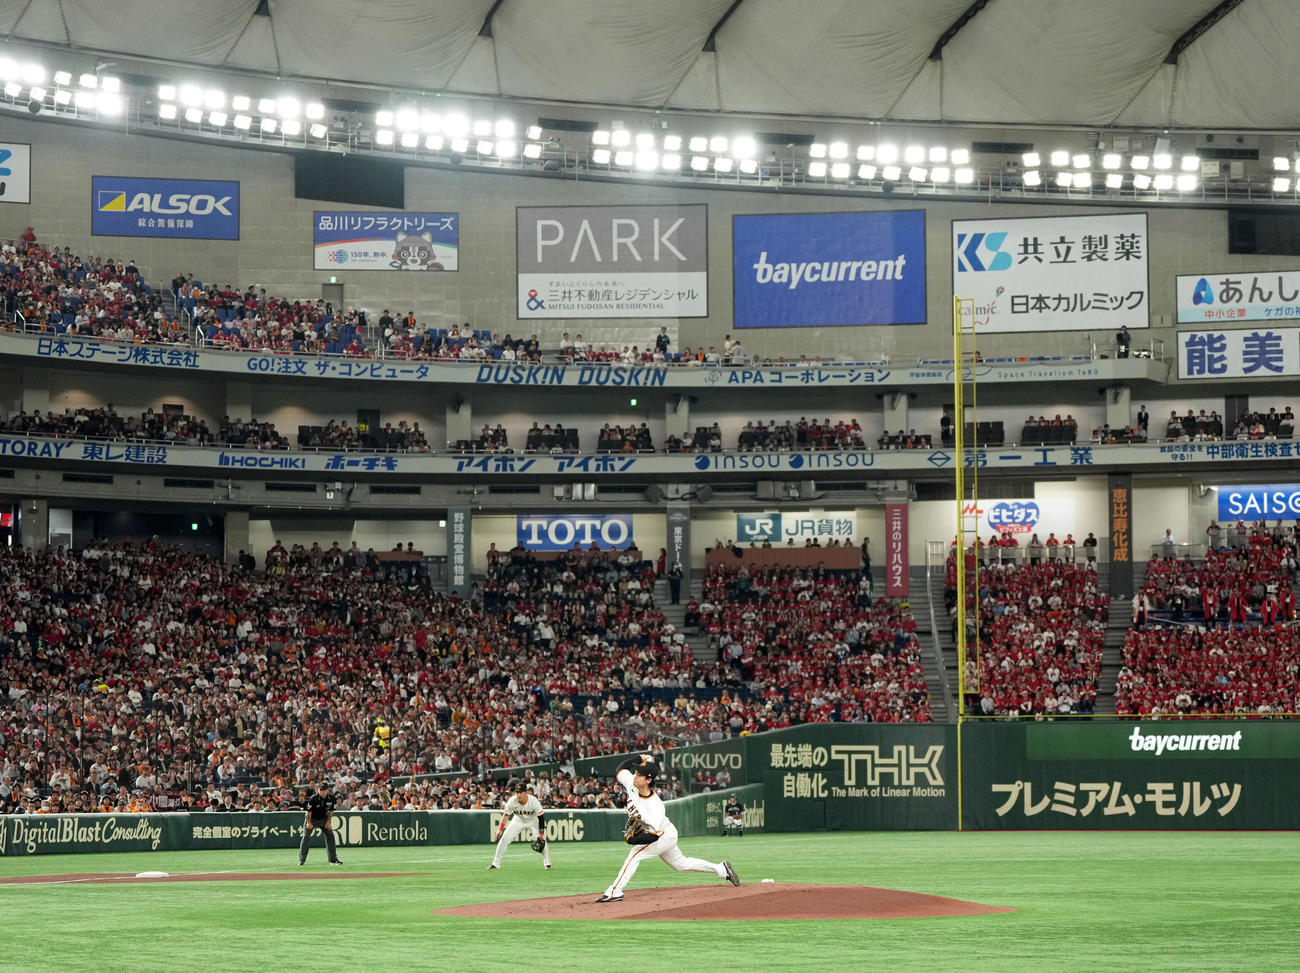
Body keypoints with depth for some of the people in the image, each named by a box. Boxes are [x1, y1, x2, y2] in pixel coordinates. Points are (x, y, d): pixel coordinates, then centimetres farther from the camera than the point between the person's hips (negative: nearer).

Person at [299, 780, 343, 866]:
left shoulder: (331, 798, -14)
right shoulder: (313, 798, -25)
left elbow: (331, 811, -1)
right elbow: (309, 811, -15)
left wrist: (328, 822, -6)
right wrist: (309, 823, -14)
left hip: (324, 819, 3)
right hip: (312, 819, -3)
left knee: (330, 835, -6)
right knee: (306, 837, -1)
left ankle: (333, 859, -2)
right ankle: (302, 860, 10)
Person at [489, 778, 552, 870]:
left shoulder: (534, 801, -31)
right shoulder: (512, 801, -25)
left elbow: (541, 817, -24)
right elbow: (506, 815, -10)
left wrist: (541, 834, -25)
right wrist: (500, 829, -11)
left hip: (533, 821, -2)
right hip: (518, 821, 2)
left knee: (541, 840, -18)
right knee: (504, 839, -9)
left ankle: (547, 862, 3)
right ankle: (495, 863, 0)